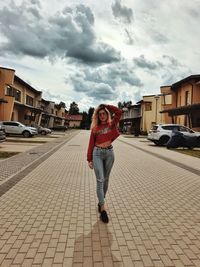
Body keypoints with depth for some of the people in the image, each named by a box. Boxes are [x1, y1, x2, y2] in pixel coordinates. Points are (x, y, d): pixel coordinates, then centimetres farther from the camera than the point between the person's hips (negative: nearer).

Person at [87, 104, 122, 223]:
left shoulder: (112, 124, 4)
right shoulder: (95, 128, 4)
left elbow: (119, 112, -10)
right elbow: (91, 144, 4)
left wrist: (106, 106, -4)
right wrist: (89, 159, 1)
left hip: (109, 152, 1)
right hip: (97, 153, -1)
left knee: (106, 179, 11)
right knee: (100, 180, -5)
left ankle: (101, 202, 29)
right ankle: (103, 208, 0)